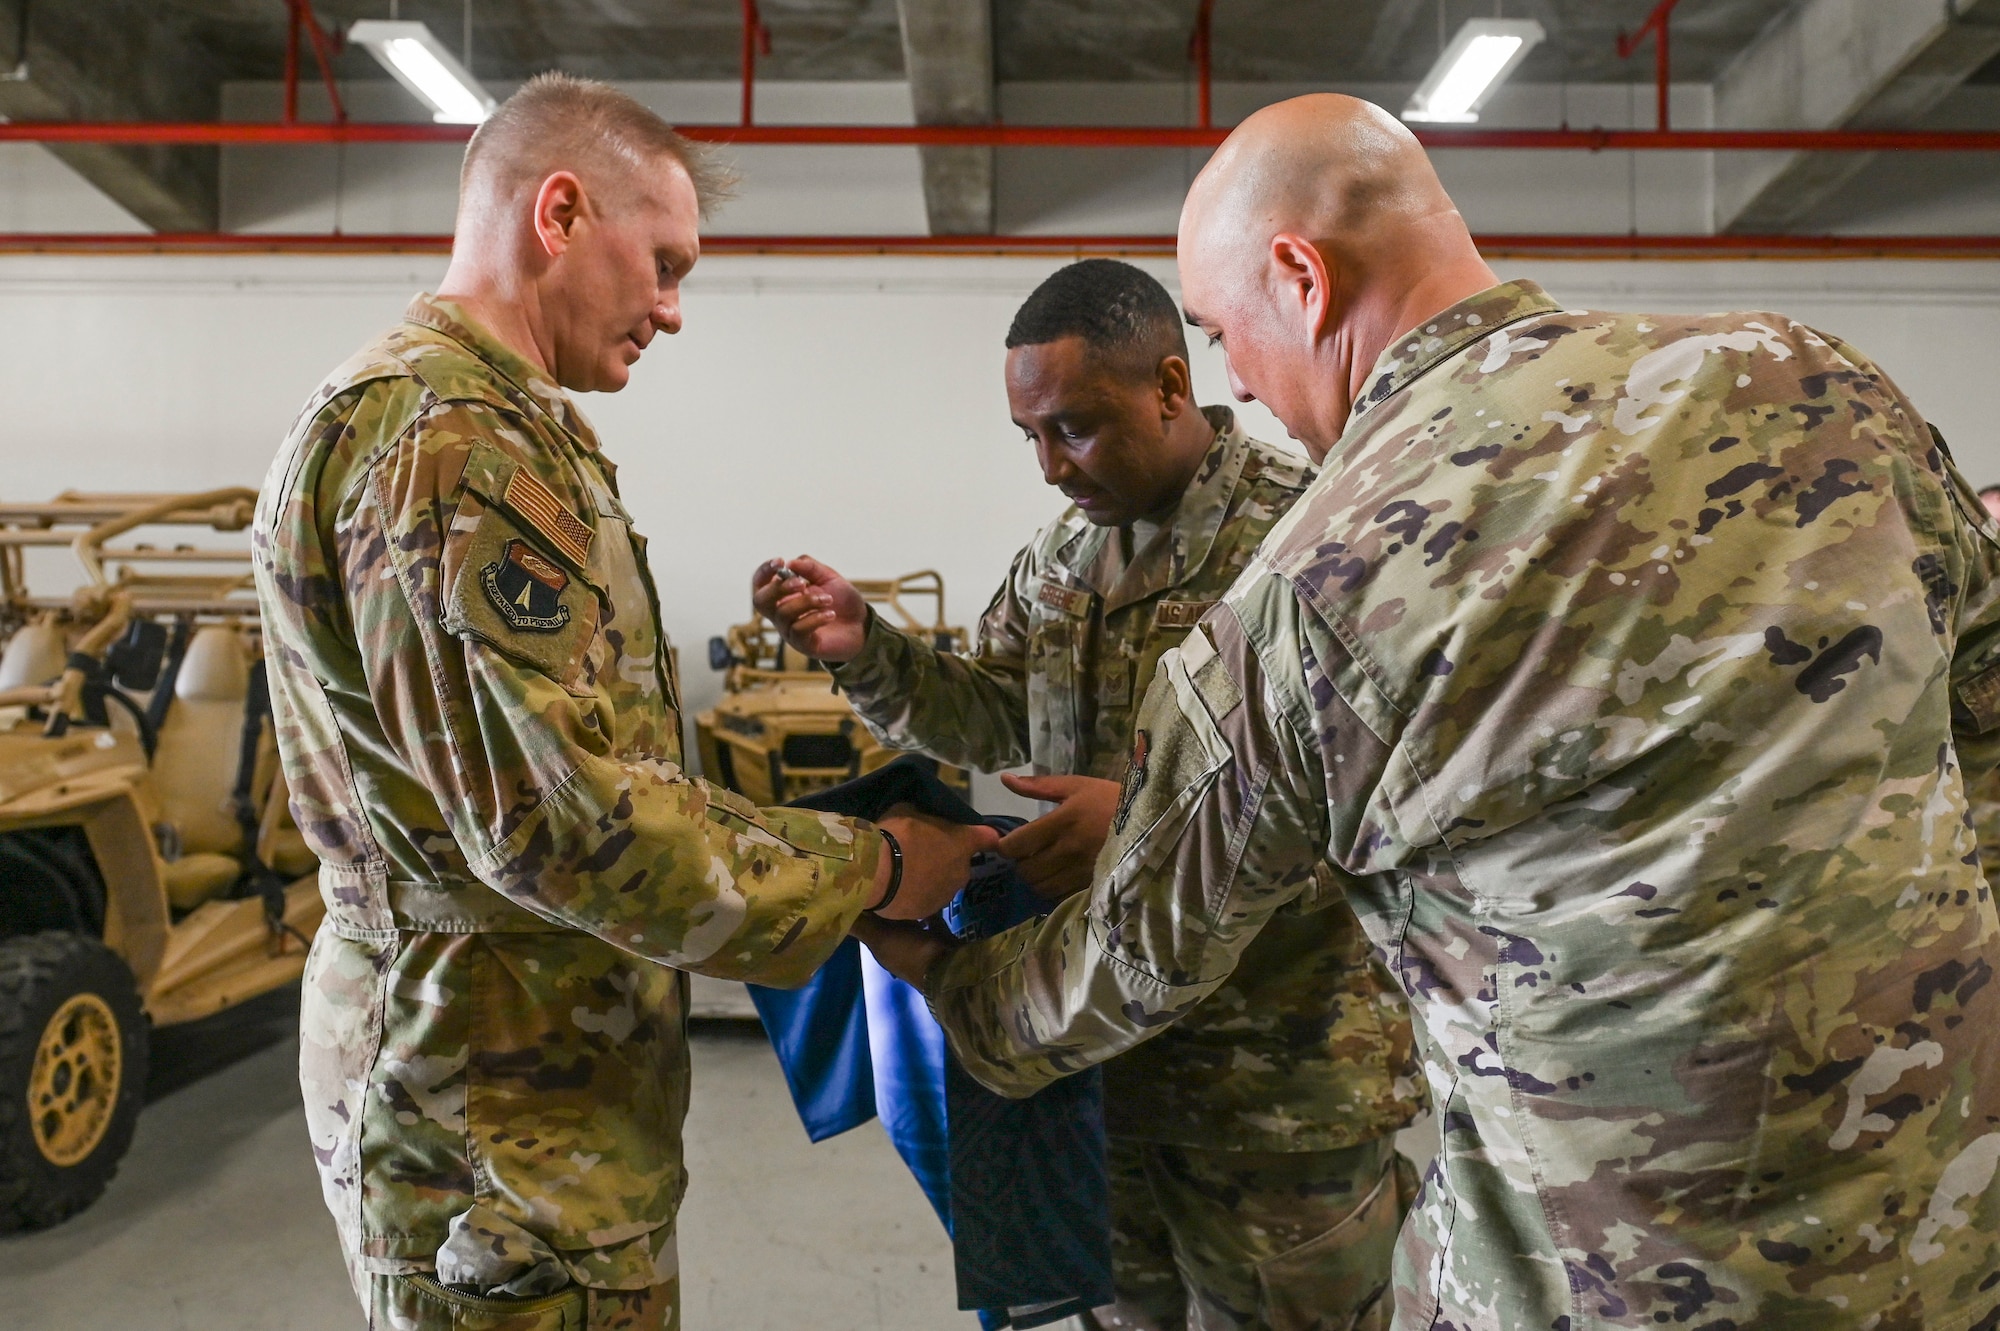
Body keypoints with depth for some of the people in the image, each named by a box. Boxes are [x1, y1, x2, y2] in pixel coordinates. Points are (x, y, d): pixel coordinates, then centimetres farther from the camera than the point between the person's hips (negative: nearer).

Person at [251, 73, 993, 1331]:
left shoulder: (470, 417, 14)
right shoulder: (453, 443, -20)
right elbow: (561, 821, -26)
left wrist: (804, 829, 10)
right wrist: (868, 867, -16)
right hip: (505, 1126, -10)